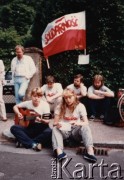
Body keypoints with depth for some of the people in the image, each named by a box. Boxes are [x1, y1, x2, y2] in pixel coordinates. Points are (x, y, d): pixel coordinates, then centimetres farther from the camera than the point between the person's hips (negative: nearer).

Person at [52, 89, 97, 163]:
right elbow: (55, 123, -5)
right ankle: (59, 152, -49)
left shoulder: (80, 106, -5)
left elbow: (86, 123, -13)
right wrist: (57, 124, -30)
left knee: (85, 127, -31)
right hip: (64, 131, 1)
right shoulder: (60, 107, -2)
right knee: (55, 129, -29)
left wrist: (78, 123, -35)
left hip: (76, 131, -1)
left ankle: (90, 151, -48)